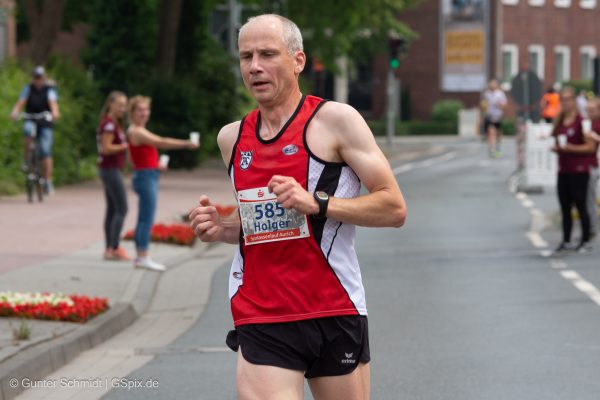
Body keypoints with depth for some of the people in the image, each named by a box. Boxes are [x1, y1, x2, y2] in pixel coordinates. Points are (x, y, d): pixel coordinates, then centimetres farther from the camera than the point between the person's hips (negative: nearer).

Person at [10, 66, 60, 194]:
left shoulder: (49, 90, -2)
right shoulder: (28, 88, 2)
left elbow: (53, 103, -21)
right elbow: (20, 102, -11)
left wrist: (55, 113, -43)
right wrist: (15, 112, -33)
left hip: (45, 124, -1)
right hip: (31, 120, 1)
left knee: (45, 151, -10)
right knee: (28, 131, -35)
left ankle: (48, 181, -4)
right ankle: (26, 161, -21)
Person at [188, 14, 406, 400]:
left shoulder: (335, 119, -4)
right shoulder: (232, 138, 12)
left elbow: (394, 208, -6)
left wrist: (316, 204, -18)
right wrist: (223, 228, 5)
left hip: (336, 314, -3)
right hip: (259, 322, 3)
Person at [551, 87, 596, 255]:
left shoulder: (581, 122, -11)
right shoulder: (560, 122, 11)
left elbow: (590, 146, -14)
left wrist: (571, 148, -21)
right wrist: (556, 148, 1)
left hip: (579, 171, -7)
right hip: (563, 170, 7)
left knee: (581, 206, -1)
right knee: (565, 208, 8)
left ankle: (585, 241, 7)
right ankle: (566, 242, 13)